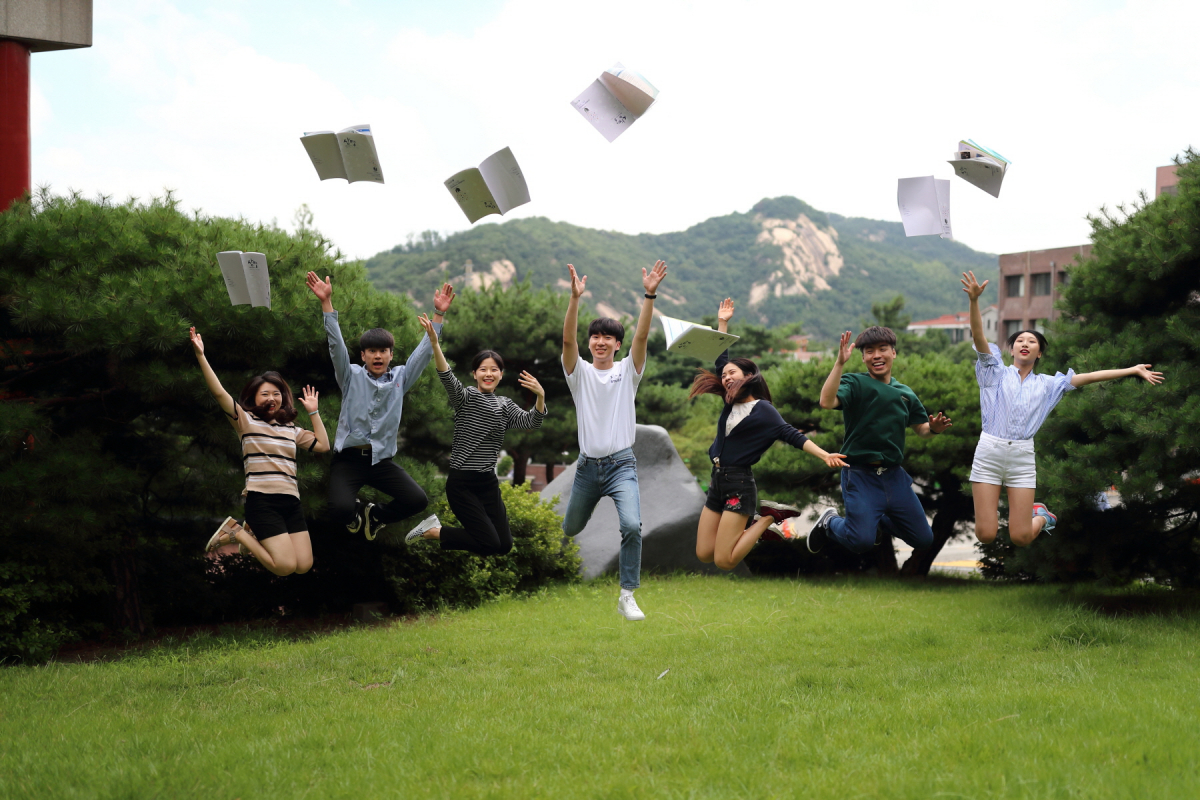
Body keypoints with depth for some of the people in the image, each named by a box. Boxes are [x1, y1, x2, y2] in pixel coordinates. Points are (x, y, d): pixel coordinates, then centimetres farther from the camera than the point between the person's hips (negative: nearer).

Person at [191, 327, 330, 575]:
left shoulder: (291, 430, 20)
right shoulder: (245, 420, 4)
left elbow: (323, 445, 18)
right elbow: (219, 392, -8)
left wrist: (313, 411, 18)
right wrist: (200, 355, -16)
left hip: (291, 501, 6)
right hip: (262, 499, -6)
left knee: (304, 566, -8)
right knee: (285, 566, -17)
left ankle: (254, 534, 18)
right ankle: (236, 532, 7)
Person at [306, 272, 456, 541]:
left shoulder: (400, 378, 10)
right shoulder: (352, 377, 4)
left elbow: (424, 352, 5)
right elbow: (336, 345, -6)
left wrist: (439, 314, -5)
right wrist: (326, 302, -17)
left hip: (381, 460, 2)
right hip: (349, 458, -2)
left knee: (418, 500, -18)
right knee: (340, 510, -27)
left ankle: (374, 515, 14)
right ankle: (356, 513, 15)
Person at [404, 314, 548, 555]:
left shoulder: (504, 405, 11)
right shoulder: (465, 398, -5)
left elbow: (530, 422, -4)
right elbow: (447, 378, -24)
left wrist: (540, 396, -24)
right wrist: (434, 343, -40)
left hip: (488, 482, 6)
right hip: (462, 483, -6)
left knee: (505, 546, 6)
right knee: (491, 544, -11)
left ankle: (436, 529, 22)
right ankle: (431, 531, 9)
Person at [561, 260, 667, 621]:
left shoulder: (627, 371, 3)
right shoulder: (580, 372, 4)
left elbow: (642, 336, -12)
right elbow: (567, 339, -13)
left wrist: (649, 295, -25)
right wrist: (575, 298, -26)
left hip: (621, 464, -2)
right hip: (587, 466, 2)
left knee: (631, 524, -24)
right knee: (571, 529, 16)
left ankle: (627, 596, -15)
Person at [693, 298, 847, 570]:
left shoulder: (763, 409, -6)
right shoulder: (731, 403, 12)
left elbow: (792, 435, -13)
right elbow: (721, 360, 19)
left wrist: (825, 455, -25)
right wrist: (722, 323, 20)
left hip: (739, 485, -7)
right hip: (717, 482, 7)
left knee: (724, 561, -12)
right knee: (704, 555, 5)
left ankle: (768, 521, 6)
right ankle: (746, 532, 23)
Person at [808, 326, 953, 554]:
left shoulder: (905, 393, 11)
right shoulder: (855, 383, -6)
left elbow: (920, 428, 20)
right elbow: (827, 401, -25)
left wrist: (933, 428, -3)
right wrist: (839, 362, -29)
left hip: (894, 476, 6)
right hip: (860, 475, -5)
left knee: (924, 540, 8)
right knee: (861, 542, -18)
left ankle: (878, 518, 34)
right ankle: (830, 522, 16)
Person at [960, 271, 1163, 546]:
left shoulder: (1046, 384, 16)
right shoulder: (996, 373, 8)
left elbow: (1089, 377, 14)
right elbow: (978, 336, -6)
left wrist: (1134, 370, 10)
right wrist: (974, 300, -23)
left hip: (1022, 456, 2)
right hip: (989, 452, -2)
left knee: (1020, 539, -1)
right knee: (986, 535, -5)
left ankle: (1040, 516, 33)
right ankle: (990, 509, 30)